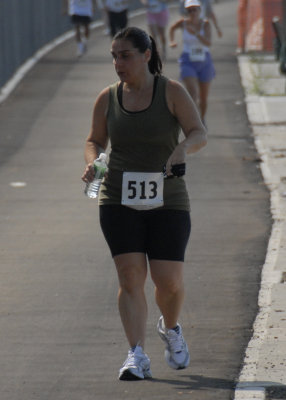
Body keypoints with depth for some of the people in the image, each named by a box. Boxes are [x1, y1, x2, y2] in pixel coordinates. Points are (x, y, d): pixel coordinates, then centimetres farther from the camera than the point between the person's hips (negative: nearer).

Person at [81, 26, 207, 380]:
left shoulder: (172, 92, -4)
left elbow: (199, 134, -11)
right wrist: (92, 162, -9)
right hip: (119, 202, 1)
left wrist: (182, 148, -33)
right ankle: (137, 357, -11)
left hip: (167, 202, -1)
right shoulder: (107, 99, 4)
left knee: (169, 280, -4)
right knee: (130, 276, -11)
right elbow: (95, 141, 14)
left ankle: (170, 328, 28)